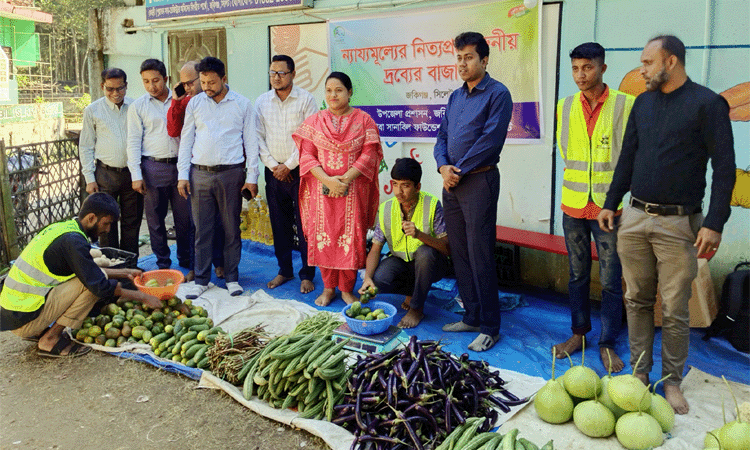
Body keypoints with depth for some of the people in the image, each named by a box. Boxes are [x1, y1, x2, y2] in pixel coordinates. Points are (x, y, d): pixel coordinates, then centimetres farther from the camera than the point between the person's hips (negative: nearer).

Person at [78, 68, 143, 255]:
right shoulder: (92, 111, 3)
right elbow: (85, 147, 6)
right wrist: (89, 178, -1)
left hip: (132, 173, 1)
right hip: (105, 174, -1)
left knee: (132, 223, 8)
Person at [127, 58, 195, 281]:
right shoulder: (138, 106, 5)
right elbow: (133, 142, 3)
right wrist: (136, 175, -5)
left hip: (180, 165, 1)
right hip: (153, 167, -1)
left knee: (185, 219, 3)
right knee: (155, 220, 4)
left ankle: (188, 264, 16)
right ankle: (163, 265, 17)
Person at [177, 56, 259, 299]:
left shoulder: (243, 104, 4)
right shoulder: (194, 103, 9)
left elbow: (251, 142, 4)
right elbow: (186, 140, 11)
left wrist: (252, 177, -1)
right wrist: (183, 174, 4)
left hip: (231, 173, -1)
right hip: (200, 173, 2)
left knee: (231, 228, 4)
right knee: (202, 228, 4)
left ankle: (232, 277, 16)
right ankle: (201, 279, 14)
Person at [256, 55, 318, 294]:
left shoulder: (306, 99, -3)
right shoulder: (262, 102, 8)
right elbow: (258, 137, 7)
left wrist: (289, 166, -10)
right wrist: (273, 166, -3)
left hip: (300, 170, -3)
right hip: (274, 171, 4)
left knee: (304, 225, -2)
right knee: (279, 224, 10)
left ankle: (307, 274, 9)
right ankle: (284, 270, 23)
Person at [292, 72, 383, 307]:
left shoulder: (363, 120, 3)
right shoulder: (314, 121, 8)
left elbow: (369, 155, -4)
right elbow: (306, 156, 2)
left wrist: (345, 179, -15)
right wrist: (328, 179, -14)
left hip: (353, 190, -1)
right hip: (322, 189, 2)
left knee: (350, 237, -2)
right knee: (324, 236, 2)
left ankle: (347, 289, 12)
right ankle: (328, 288, 16)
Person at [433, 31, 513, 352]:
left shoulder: (497, 94, -6)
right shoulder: (456, 96, 17)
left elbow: (490, 140, -15)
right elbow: (442, 136, 14)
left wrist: (459, 170, -12)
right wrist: (443, 167, -4)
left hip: (479, 181, -8)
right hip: (451, 182, 8)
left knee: (480, 257, -5)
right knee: (459, 254, 11)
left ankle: (490, 327, 5)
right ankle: (472, 317, 24)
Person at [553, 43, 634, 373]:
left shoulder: (625, 105, -5)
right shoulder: (565, 106, 6)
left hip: (609, 206, -3)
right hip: (573, 205, 3)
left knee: (610, 280, 2)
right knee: (578, 275, 13)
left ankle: (607, 344, 15)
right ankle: (578, 333, 27)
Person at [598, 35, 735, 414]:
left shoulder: (707, 104, -5)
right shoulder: (643, 102, 11)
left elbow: (724, 167, -7)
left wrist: (714, 224, -14)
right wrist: (610, 203, 14)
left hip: (678, 224, -5)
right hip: (635, 218, 5)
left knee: (674, 310, 2)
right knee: (637, 300, 9)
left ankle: (672, 382, 17)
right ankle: (640, 371, 22)